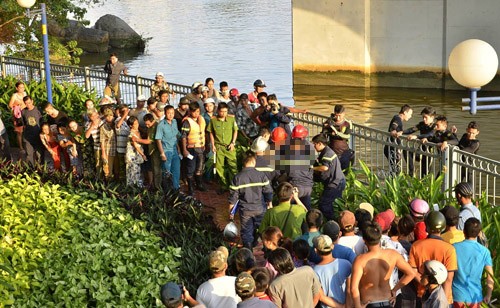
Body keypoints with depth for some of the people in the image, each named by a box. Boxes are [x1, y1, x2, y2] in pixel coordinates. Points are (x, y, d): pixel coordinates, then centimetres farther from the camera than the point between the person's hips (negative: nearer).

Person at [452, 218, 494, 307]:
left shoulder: (454, 248, -9)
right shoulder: (484, 251, -6)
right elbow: (490, 276, -5)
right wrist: (488, 295, 7)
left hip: (457, 295, -1)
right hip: (475, 296, 1)